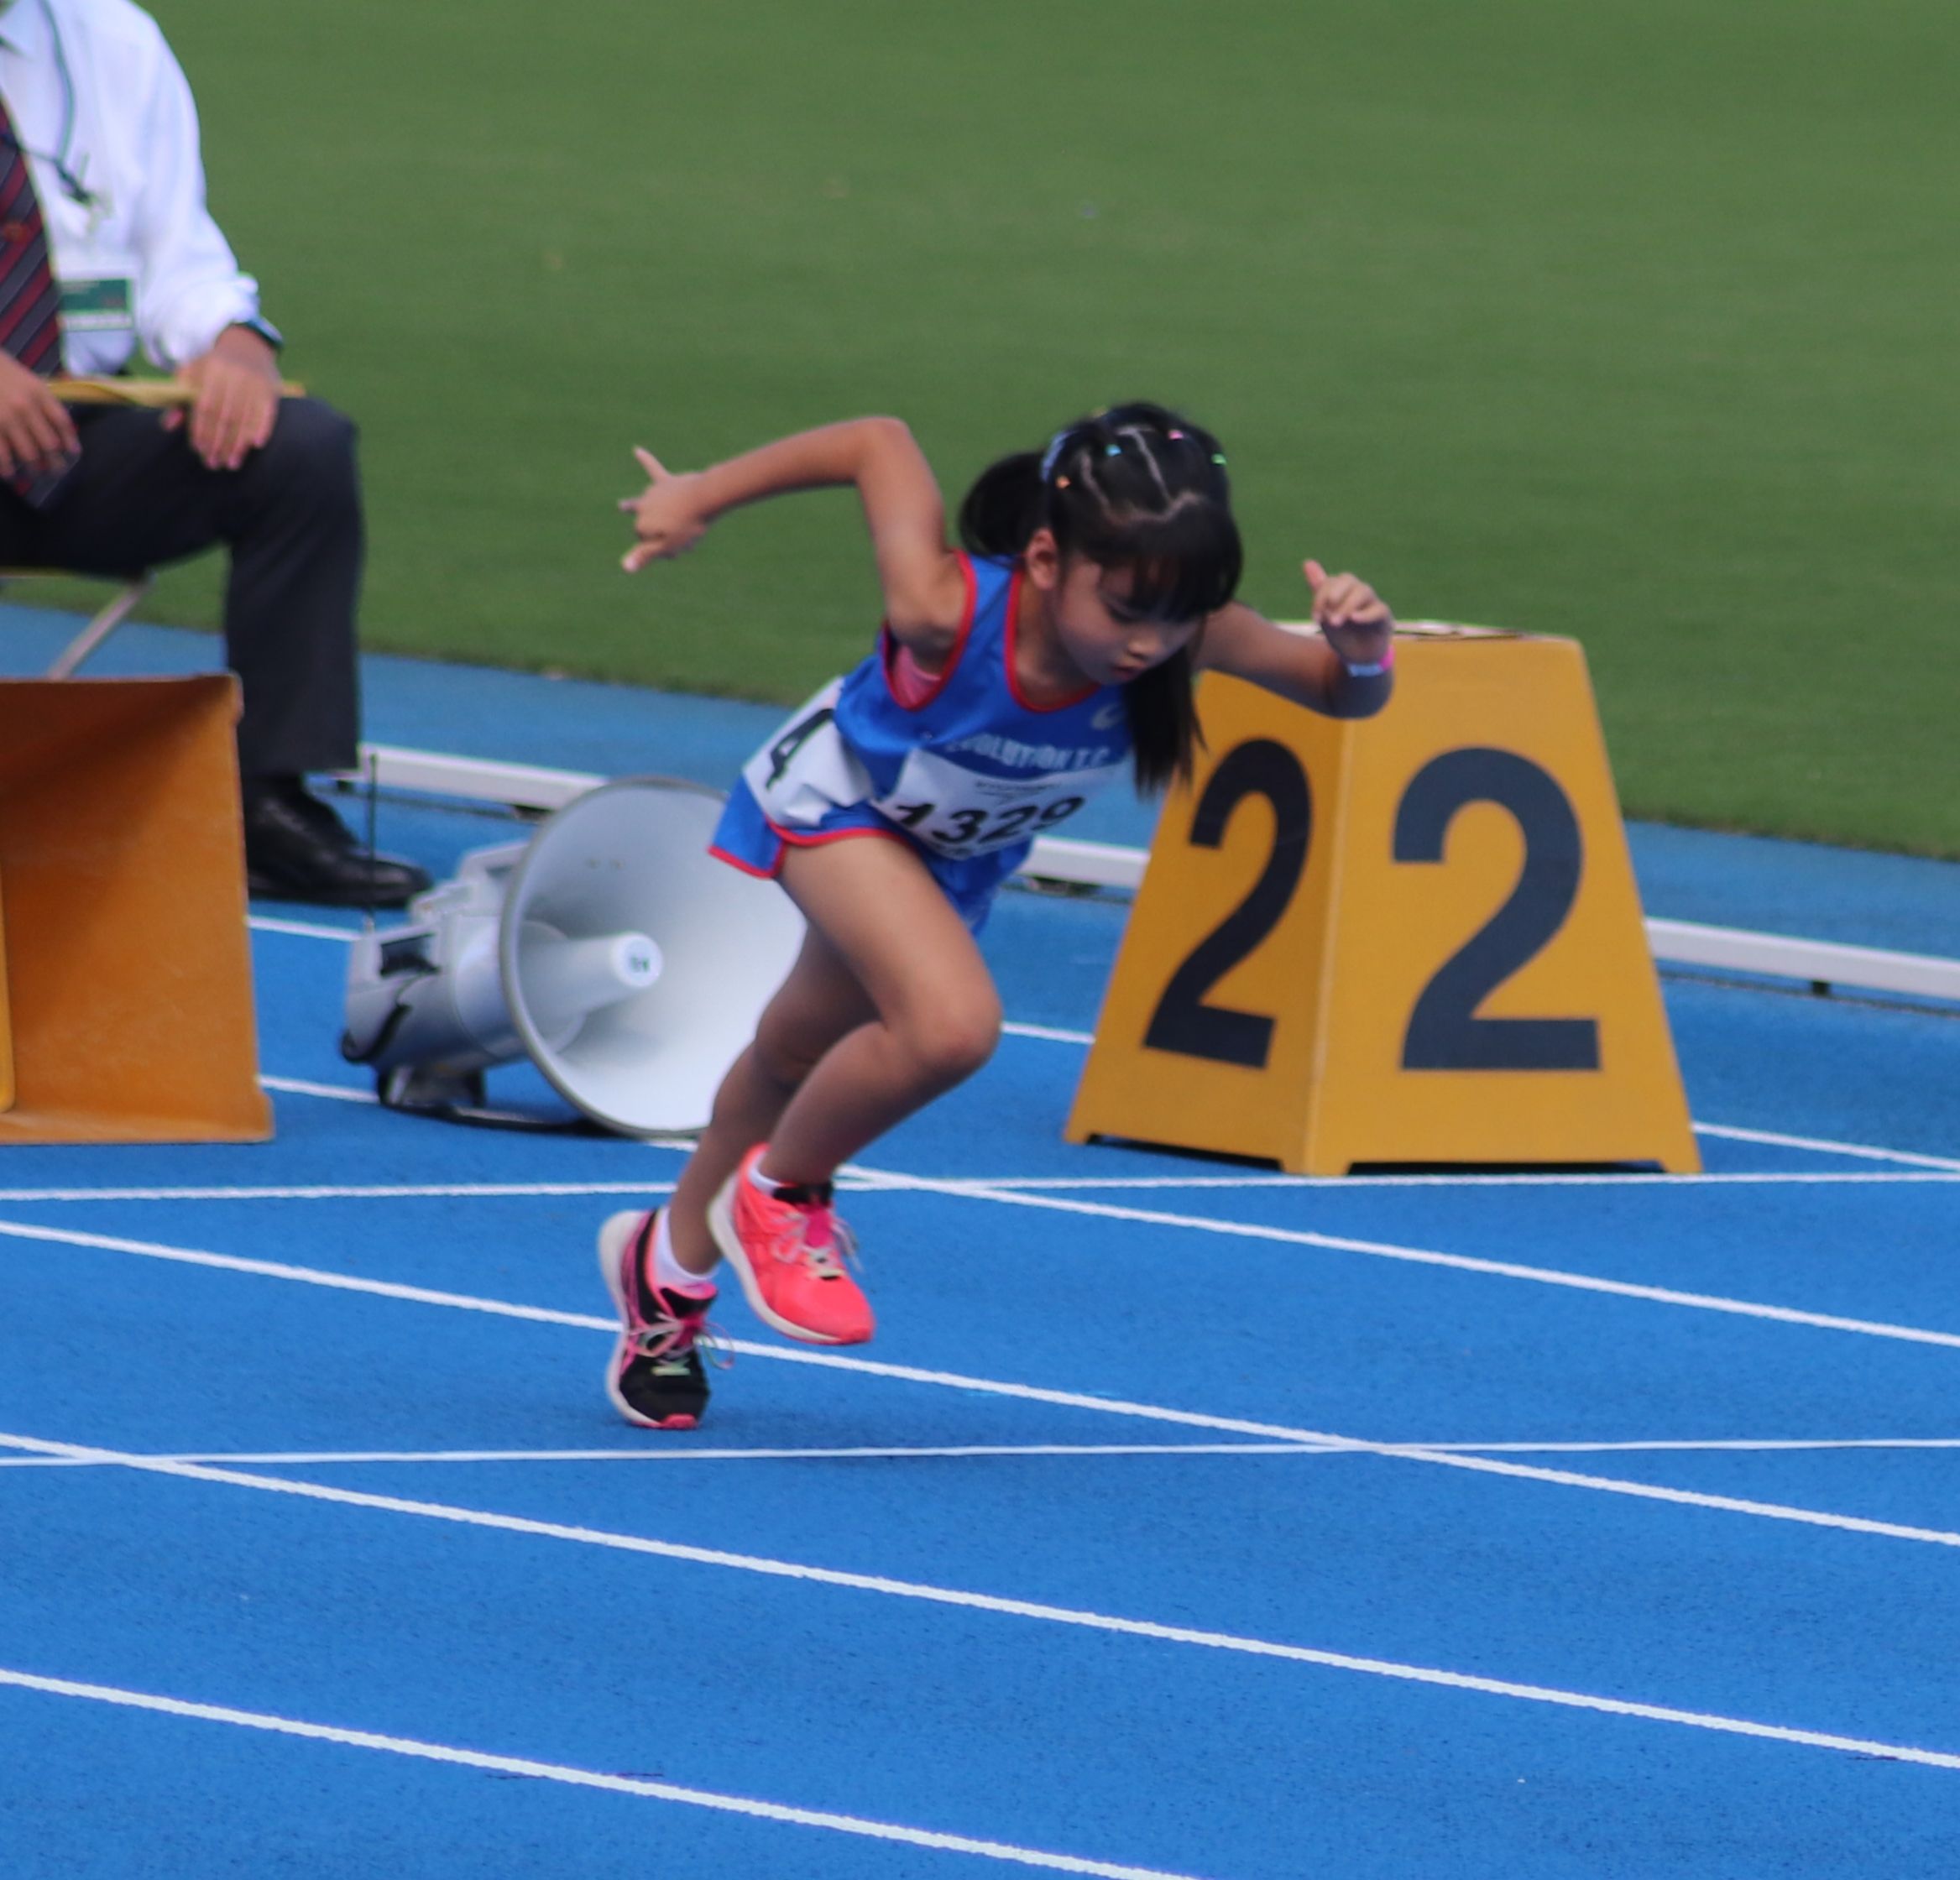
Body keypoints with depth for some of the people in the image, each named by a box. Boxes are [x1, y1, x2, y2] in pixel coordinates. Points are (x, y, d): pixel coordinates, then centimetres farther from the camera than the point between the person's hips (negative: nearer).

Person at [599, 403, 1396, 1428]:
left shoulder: (1183, 631, -35)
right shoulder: (944, 613, -43)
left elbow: (1342, 694, -27)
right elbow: (880, 444, -28)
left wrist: (1361, 653, -51)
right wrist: (696, 498, -16)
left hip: (958, 858, 5)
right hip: (838, 799, -5)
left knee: (802, 1057, 24)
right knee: (951, 1024, -29)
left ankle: (672, 1264, 50)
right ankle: (780, 1193, 0)